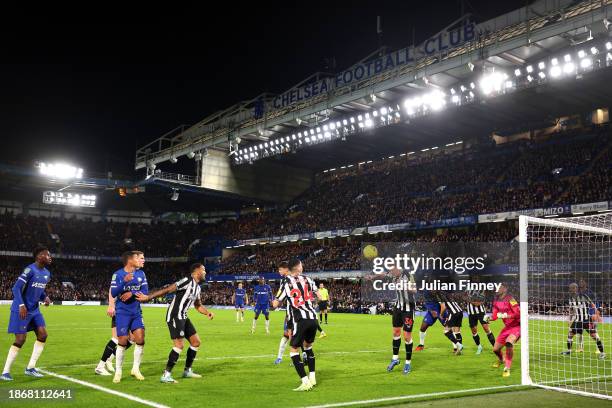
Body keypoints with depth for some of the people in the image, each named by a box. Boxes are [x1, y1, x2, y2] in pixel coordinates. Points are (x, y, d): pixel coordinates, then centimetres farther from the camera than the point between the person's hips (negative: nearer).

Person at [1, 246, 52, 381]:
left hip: (34, 309, 8)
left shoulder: (47, 273, 9)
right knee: (20, 339, -9)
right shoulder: (30, 270, -17)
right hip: (21, 309, -8)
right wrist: (21, 305, -28)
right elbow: (16, 288, -20)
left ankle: (30, 368, 10)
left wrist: (45, 297, 1)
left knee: (43, 335, 1)